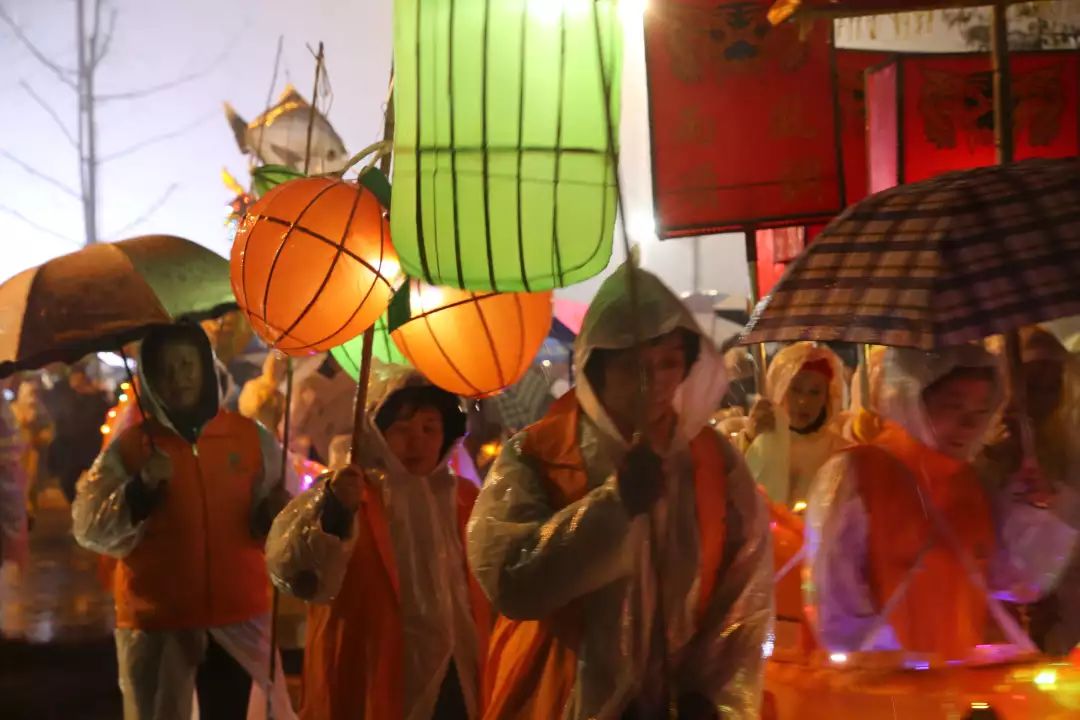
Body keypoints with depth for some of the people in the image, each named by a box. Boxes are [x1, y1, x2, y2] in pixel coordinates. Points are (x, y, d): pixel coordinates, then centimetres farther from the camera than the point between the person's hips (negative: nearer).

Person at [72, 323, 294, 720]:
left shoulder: (252, 438, 4)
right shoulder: (128, 446, 0)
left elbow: (271, 522, 8)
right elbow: (89, 529, -6)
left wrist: (277, 517, -15)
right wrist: (141, 490, -21)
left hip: (239, 618, 1)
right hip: (155, 620, -1)